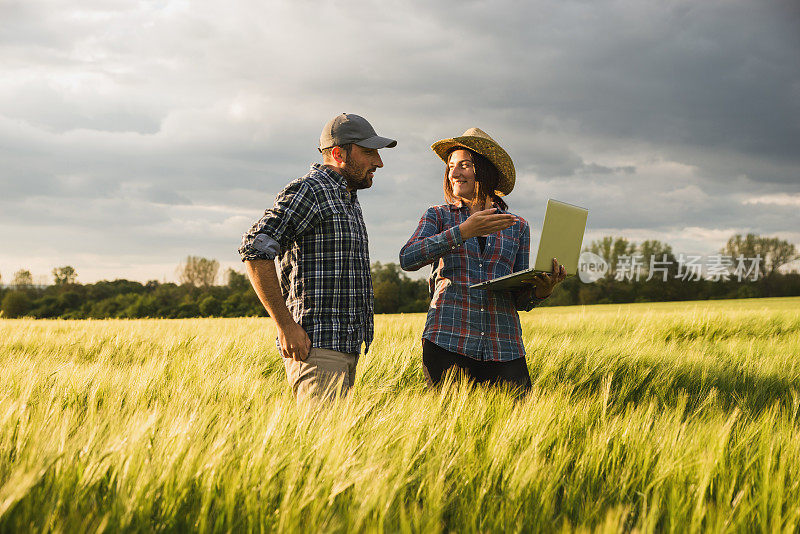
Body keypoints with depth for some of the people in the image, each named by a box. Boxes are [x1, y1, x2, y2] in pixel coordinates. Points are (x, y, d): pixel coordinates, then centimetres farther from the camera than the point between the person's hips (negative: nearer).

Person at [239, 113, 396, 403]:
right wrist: (286, 326, -21)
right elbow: (255, 248, -20)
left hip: (346, 347, 9)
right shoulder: (307, 191, -9)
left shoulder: (348, 200, 22)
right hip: (316, 347, -9)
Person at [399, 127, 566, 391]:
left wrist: (542, 289, -9)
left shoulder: (518, 227, 14)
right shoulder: (437, 216, 11)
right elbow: (408, 259, -9)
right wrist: (463, 231, -16)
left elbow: (520, 300, 14)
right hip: (447, 340, -1)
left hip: (503, 346, 2)